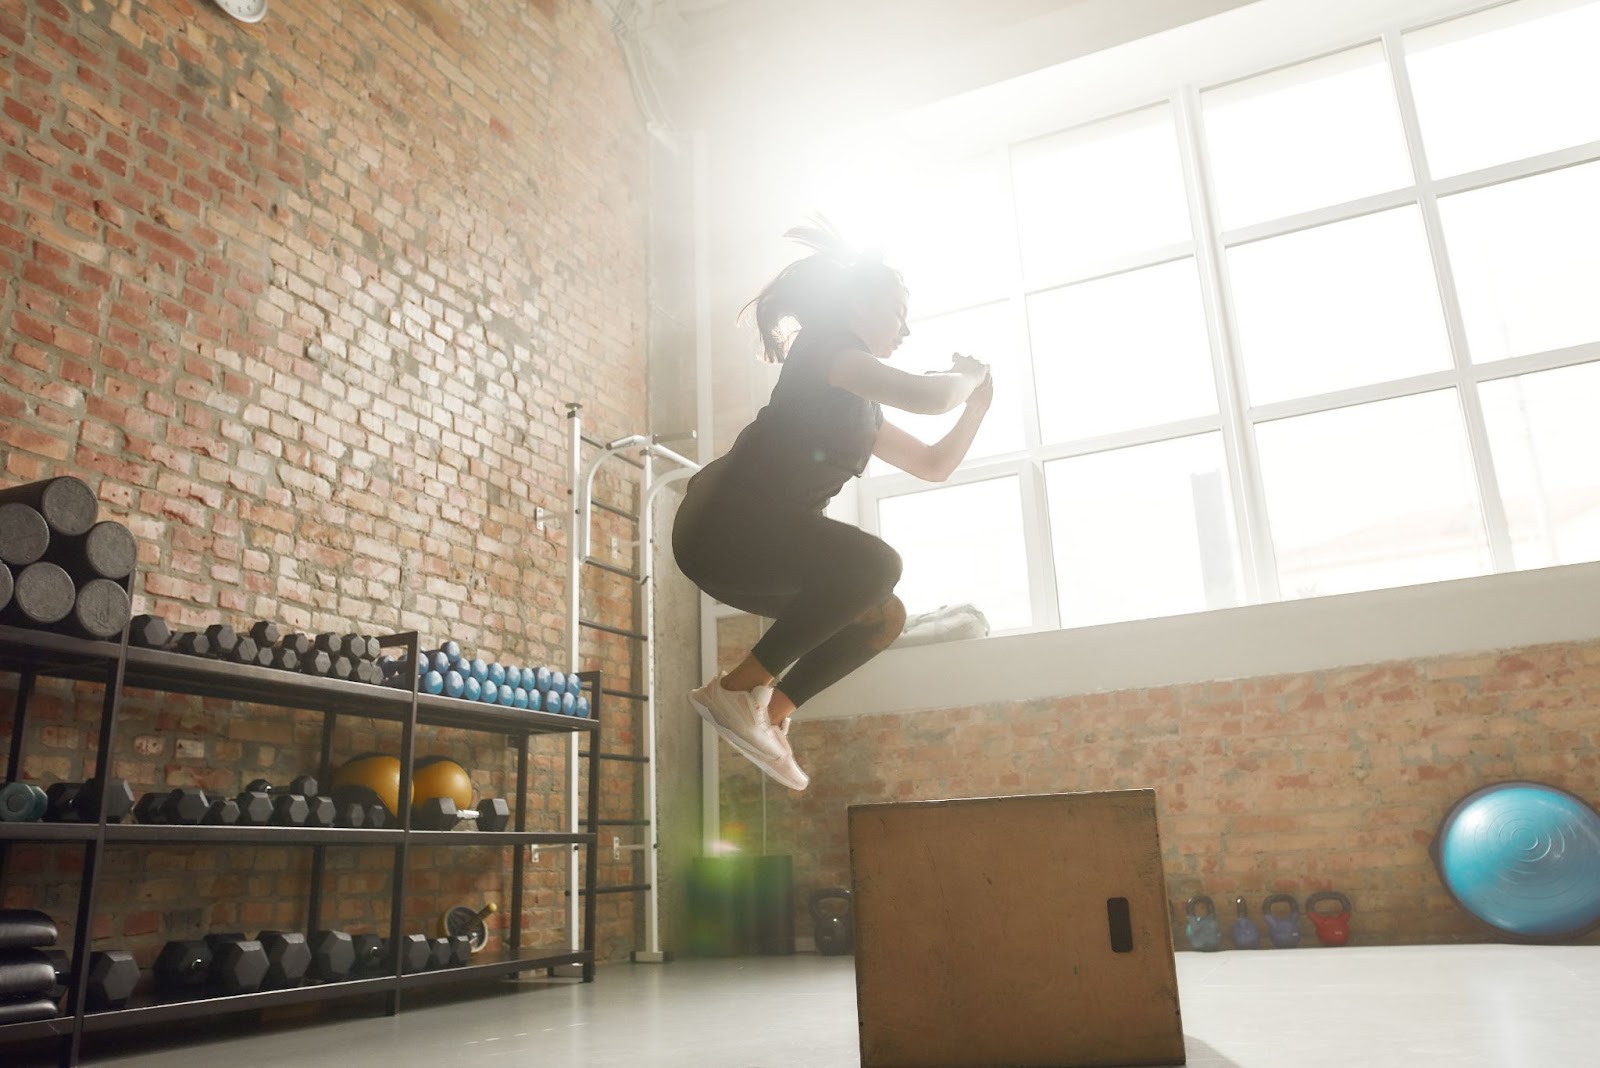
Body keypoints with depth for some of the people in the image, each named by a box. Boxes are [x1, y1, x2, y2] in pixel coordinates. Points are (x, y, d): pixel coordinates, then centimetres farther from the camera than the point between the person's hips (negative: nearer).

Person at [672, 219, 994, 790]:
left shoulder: (861, 405, 24)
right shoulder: (824, 346, -3)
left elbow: (935, 464, 30)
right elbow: (926, 396, -16)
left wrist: (977, 405, 21)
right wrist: (967, 378, 4)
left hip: (753, 541, 10)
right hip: (722, 524, -10)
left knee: (882, 616, 10)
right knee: (874, 563, -26)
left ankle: (772, 713, 6)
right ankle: (738, 689, -19)